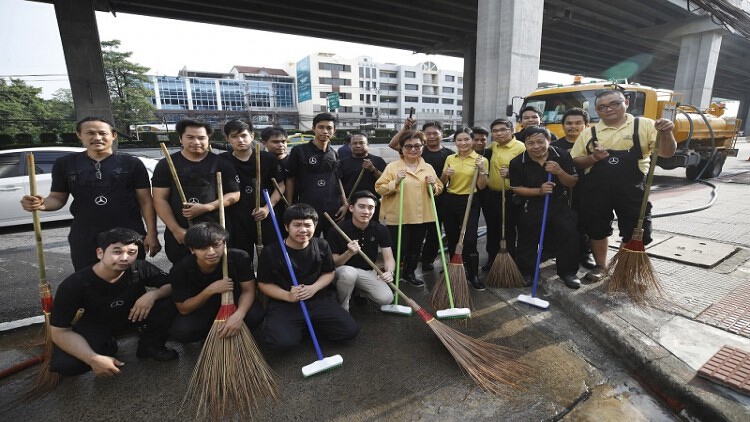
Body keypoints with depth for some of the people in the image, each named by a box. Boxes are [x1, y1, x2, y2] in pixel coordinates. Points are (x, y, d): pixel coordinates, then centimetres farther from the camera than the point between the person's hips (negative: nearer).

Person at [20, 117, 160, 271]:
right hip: (85, 238, 2)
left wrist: (152, 233, -8)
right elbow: (58, 198, 12)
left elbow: (145, 200, -2)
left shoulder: (131, 163, -1)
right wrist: (42, 204, -13)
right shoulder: (65, 164, 6)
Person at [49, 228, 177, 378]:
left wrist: (153, 294, -37)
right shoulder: (73, 285, -28)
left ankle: (150, 346, 1)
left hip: (132, 314, 1)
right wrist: (94, 359, -34)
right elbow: (60, 331, -22)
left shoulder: (140, 269, -26)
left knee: (167, 304, -25)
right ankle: (106, 346, 6)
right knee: (65, 364, -27)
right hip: (94, 325, -1)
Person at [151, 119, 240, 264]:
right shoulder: (166, 164, 3)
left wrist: (206, 207, -13)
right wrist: (176, 229, -10)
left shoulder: (221, 163, 2)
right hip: (178, 234, 1)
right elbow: (160, 199, 0)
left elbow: (234, 194, 1)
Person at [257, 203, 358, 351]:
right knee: (282, 342, -28)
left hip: (319, 299, 3)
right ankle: (290, 325, 9)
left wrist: (314, 288, -13)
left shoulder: (322, 245, -3)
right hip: (284, 304, -2)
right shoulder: (271, 252, -12)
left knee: (350, 330, -9)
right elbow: (264, 284, -3)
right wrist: (287, 296, -20)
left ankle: (309, 324, 15)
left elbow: (329, 273, 7)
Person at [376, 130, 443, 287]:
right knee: (398, 249, -2)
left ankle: (409, 273, 38)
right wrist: (396, 182, -22)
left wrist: (433, 185, -8)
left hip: (421, 217, 5)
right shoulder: (392, 166, -5)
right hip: (398, 217, -5)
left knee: (415, 248, 17)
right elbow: (380, 188, -9)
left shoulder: (428, 167, 8)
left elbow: (439, 189, 13)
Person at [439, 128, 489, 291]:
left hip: (469, 203, -4)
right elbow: (442, 183, 11)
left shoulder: (481, 159, -4)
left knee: (469, 240, -9)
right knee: (452, 239, 11)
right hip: (449, 202, 4)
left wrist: (482, 170, -19)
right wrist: (445, 174, -9)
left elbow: (481, 186, -6)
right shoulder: (450, 158, 7)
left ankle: (473, 276, 6)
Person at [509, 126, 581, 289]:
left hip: (559, 204, 1)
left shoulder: (562, 156, -9)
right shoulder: (517, 162, -13)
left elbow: (573, 183, -5)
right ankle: (526, 272, 27)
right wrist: (539, 191, -22)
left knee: (570, 234, -4)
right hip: (531, 207, -1)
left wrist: (559, 172, -25)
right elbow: (516, 188, -8)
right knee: (528, 240, 7)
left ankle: (568, 272, 16)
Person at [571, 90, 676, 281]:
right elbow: (575, 162, 6)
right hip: (596, 190, 2)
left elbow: (667, 152, -3)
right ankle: (600, 266, 31)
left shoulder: (644, 125, 1)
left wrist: (666, 133, -21)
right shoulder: (589, 133, 6)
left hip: (632, 189, -1)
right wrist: (593, 158, -13)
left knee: (636, 233, 7)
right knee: (597, 230, 11)